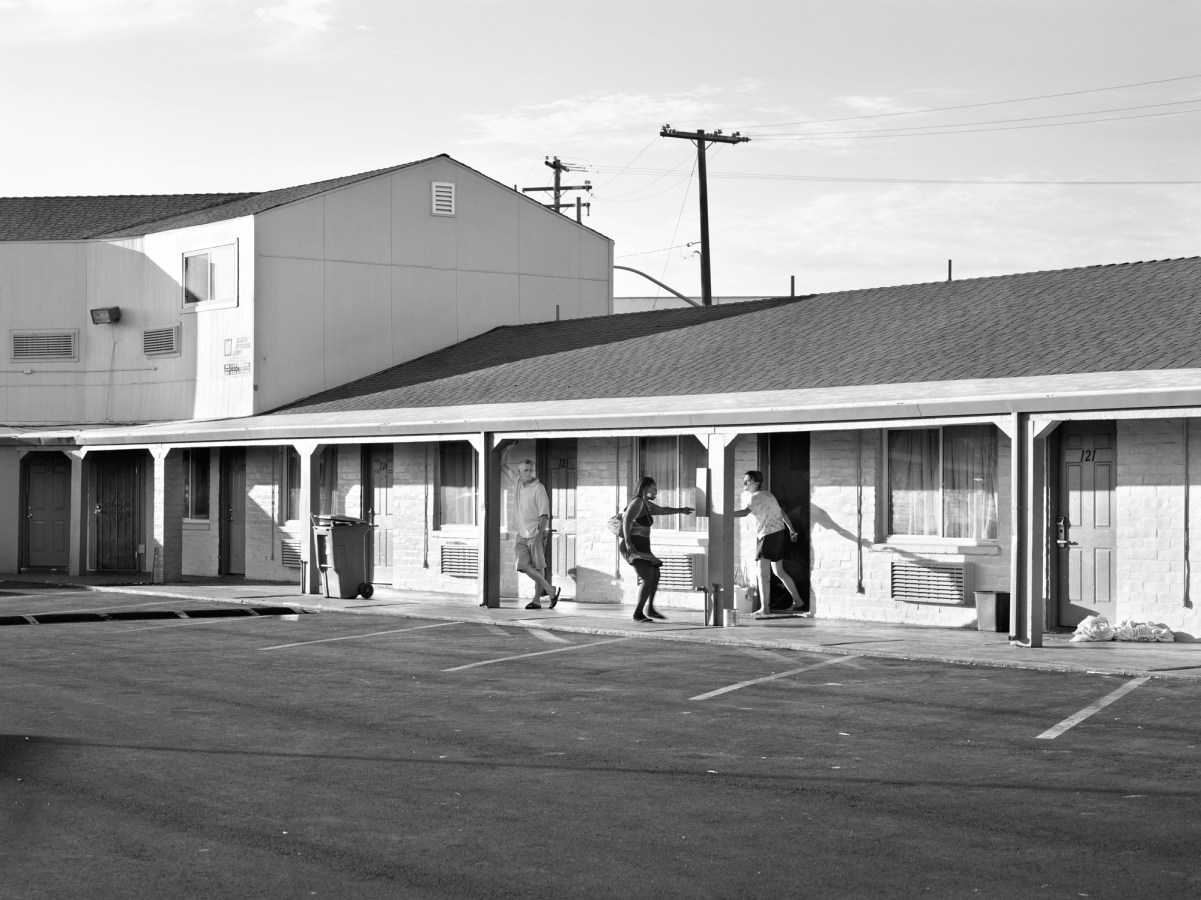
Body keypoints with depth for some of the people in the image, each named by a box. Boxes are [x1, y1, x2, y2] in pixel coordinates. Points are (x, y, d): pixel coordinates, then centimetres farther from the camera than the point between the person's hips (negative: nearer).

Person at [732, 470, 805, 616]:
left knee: (763, 574, -7)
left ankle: (764, 608, -11)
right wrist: (791, 530, 30)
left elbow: (745, 512, -30)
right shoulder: (767, 494, 16)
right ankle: (798, 601, 28)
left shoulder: (755, 497, -12)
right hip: (780, 533, 9)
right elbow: (782, 512, 22)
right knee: (778, 571, 21)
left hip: (768, 536, -9)